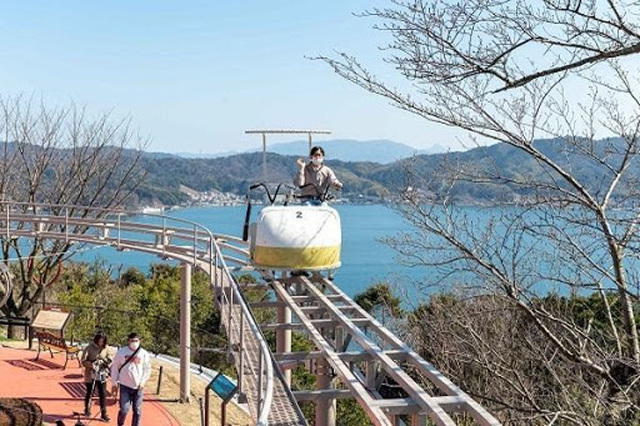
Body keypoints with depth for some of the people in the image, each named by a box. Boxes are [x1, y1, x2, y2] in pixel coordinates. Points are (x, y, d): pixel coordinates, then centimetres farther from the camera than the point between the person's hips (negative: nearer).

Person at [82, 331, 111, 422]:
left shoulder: (105, 348, 1)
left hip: (102, 375, 2)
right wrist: (91, 364, -27)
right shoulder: (89, 348, -9)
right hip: (91, 375, -2)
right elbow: (83, 361, -10)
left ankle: (103, 414, 4)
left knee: (103, 394, -1)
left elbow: (108, 360, 10)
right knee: (90, 393, 13)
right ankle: (87, 410, 34)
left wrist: (106, 361, -12)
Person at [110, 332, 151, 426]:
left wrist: (143, 381, -3)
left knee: (137, 410, 5)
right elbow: (115, 367, 6)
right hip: (125, 386, -1)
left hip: (138, 387, 1)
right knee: (124, 410, -4)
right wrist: (114, 382, 4)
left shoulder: (144, 354, 1)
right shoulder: (122, 352, 0)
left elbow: (147, 369, 8)